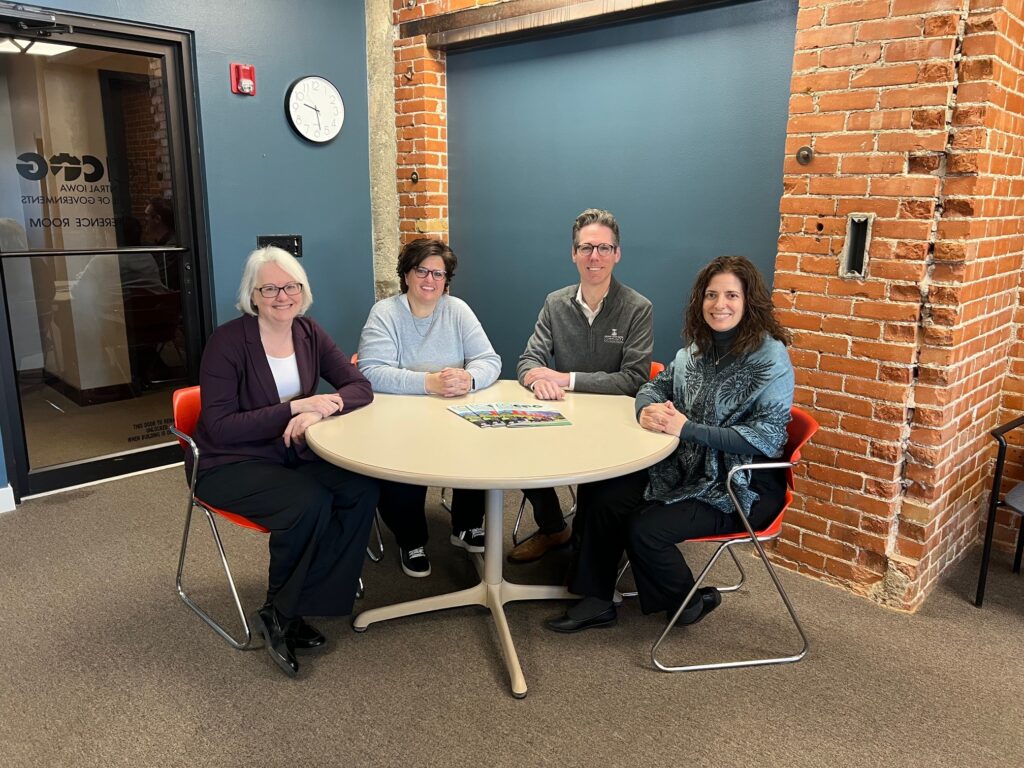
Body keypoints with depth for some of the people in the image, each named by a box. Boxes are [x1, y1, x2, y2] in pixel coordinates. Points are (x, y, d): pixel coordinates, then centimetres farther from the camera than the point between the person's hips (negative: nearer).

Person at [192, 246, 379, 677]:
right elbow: (219, 427, -19)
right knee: (310, 502, -33)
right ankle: (279, 614, -6)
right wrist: (295, 407, -25)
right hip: (231, 465, -5)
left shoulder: (308, 334, 2)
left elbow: (360, 388, -2)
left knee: (362, 490, -21)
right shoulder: (228, 341, -14)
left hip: (292, 456, 6)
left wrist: (320, 410, -23)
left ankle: (289, 610, -8)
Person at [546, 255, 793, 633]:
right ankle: (597, 600, 4)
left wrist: (686, 428, -27)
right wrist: (647, 410, -14)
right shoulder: (697, 347, 5)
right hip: (688, 469, 6)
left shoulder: (770, 357, -16)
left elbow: (767, 437, -23)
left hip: (743, 487, -6)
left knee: (645, 530, -21)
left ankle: (687, 600, 10)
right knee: (609, 500, -13)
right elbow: (654, 386, 12)